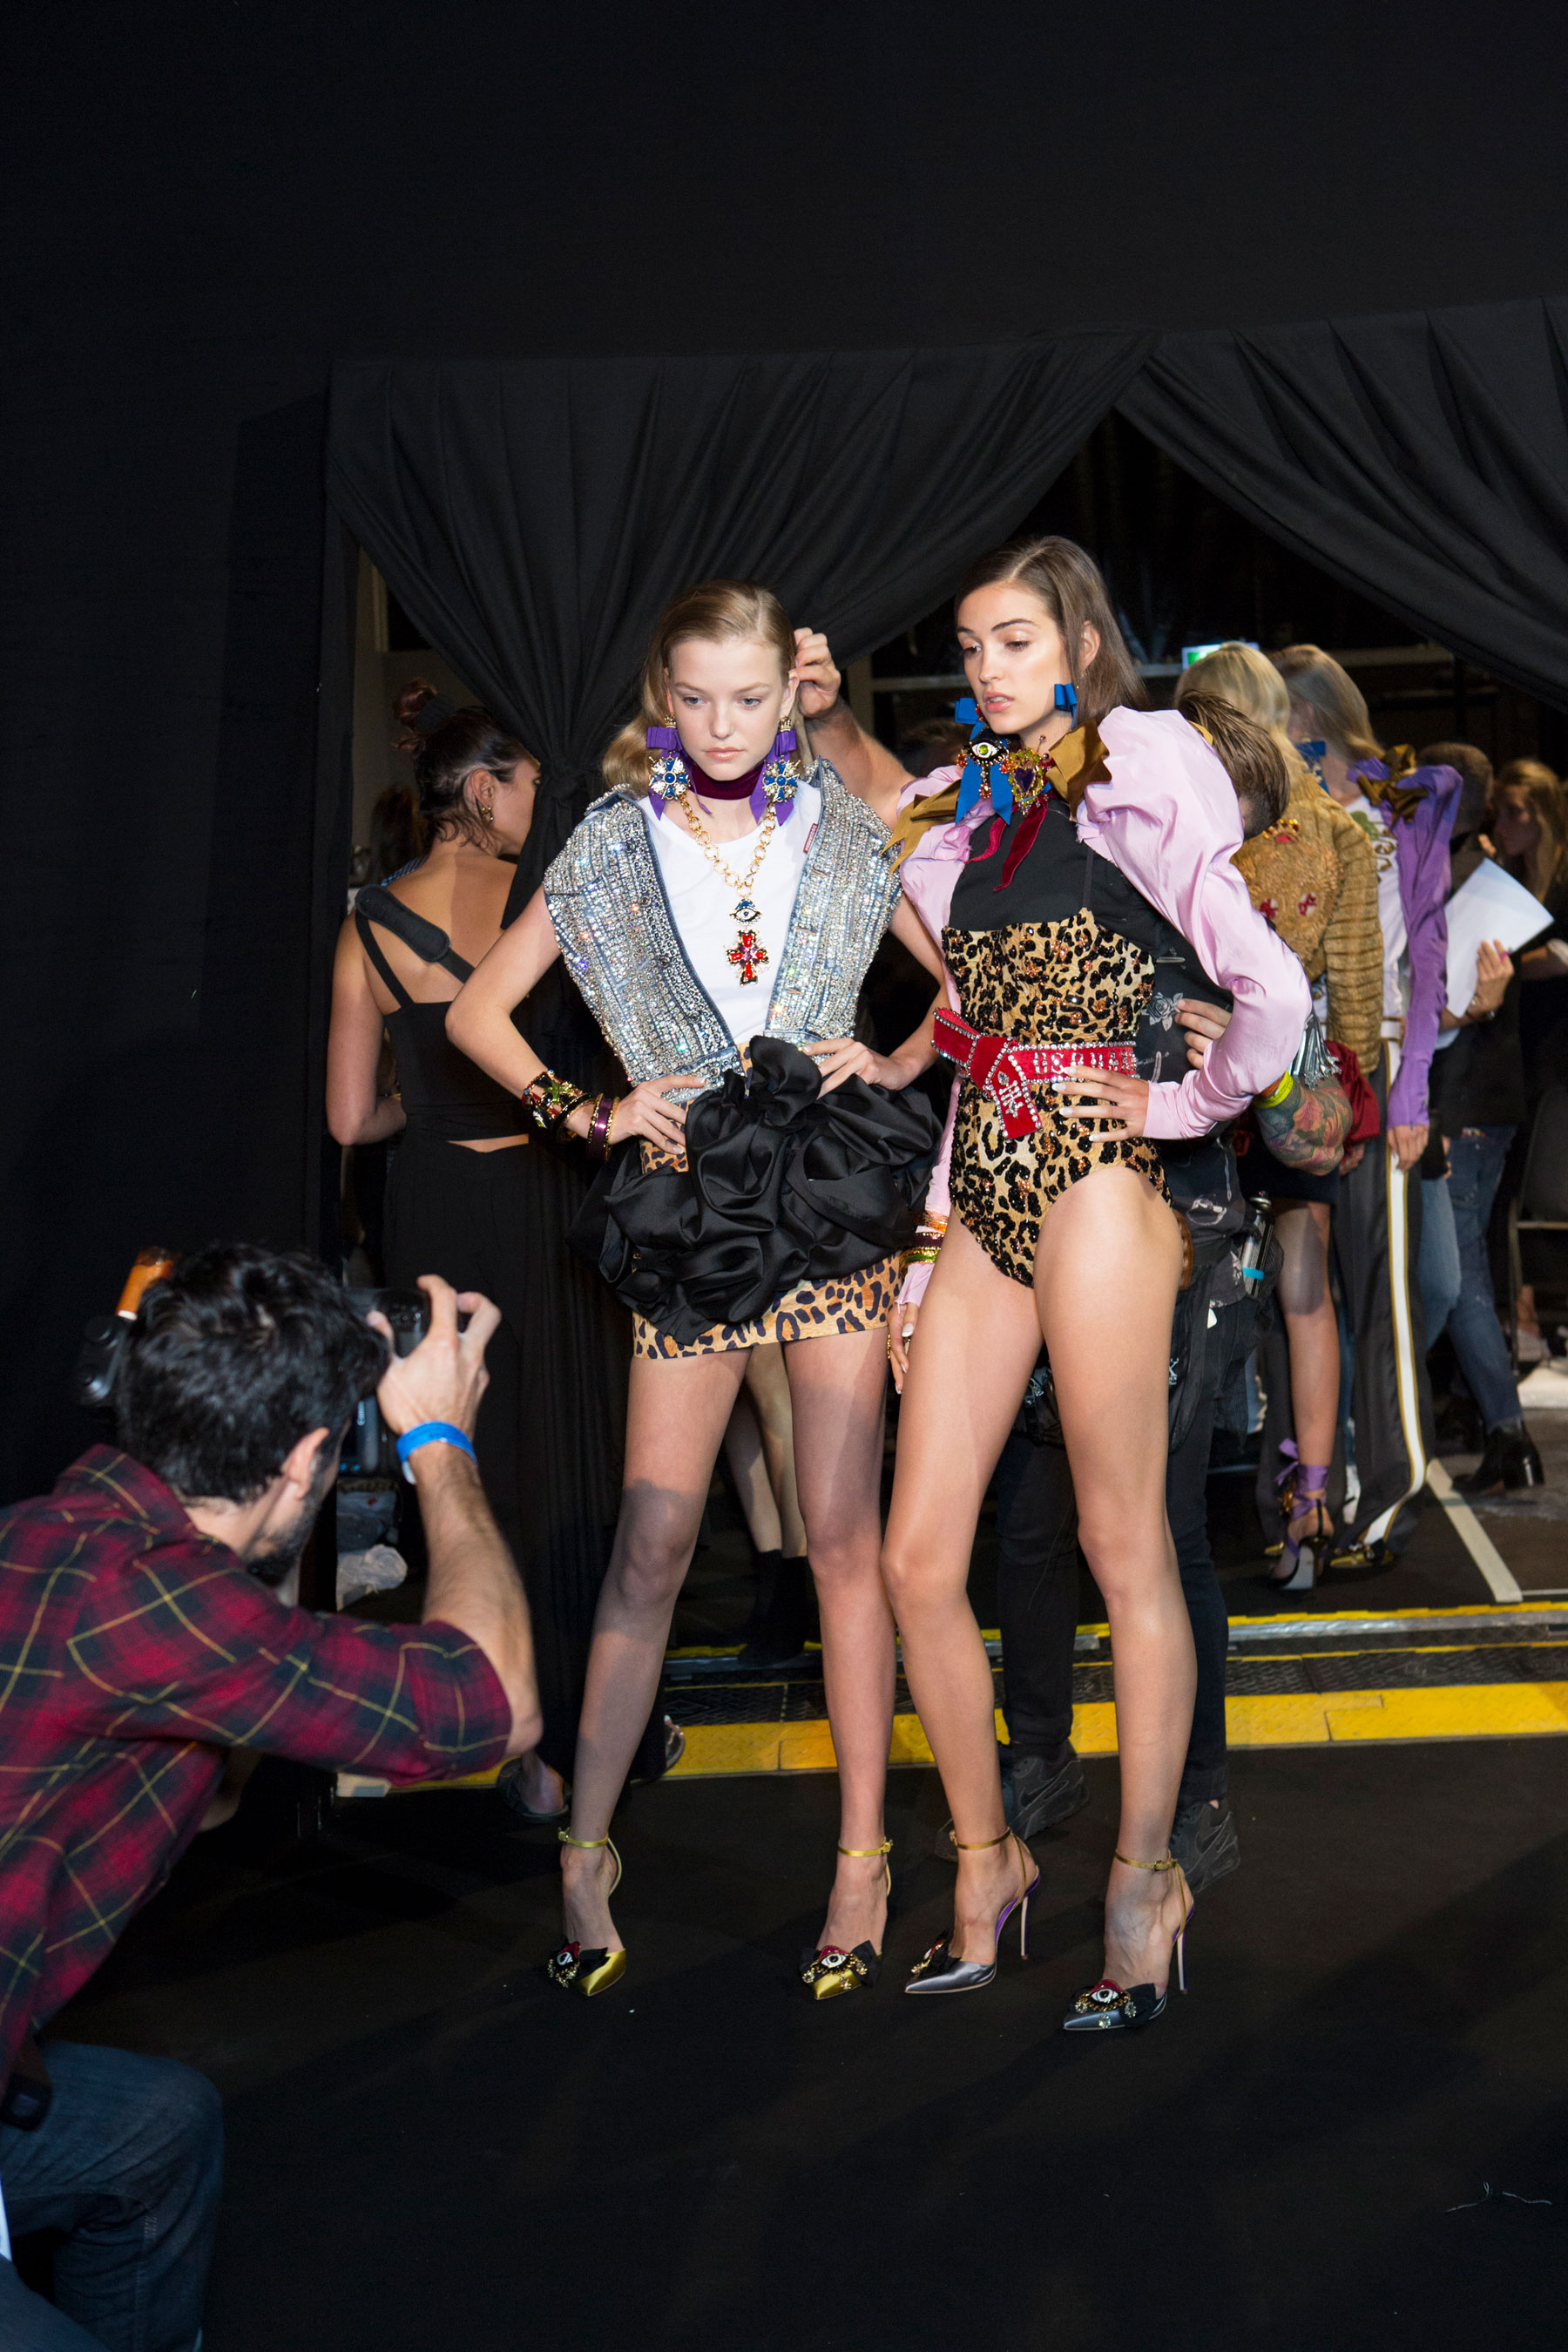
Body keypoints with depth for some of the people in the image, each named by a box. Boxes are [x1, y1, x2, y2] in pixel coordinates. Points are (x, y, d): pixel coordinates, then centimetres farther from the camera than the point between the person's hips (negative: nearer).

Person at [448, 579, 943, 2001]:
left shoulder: (848, 838, 7)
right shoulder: (613, 850, 7)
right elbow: (479, 1012, 10)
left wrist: (899, 1064, -1)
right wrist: (593, 1116, -1)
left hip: (835, 1208, 0)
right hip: (690, 1212, 0)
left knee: (842, 1530, 1)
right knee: (653, 1540, 0)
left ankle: (863, 1855, 11)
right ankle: (586, 1847, 12)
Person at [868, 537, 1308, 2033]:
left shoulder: (1136, 788, -3)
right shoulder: (973, 816, 18)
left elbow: (1272, 997, -9)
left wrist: (1178, 1107, -1)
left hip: (1092, 1180, -6)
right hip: (983, 1192, 7)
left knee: (1124, 1546, 2)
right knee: (917, 1560, 3)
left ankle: (1144, 1880, 17)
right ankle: (985, 1861, 21)